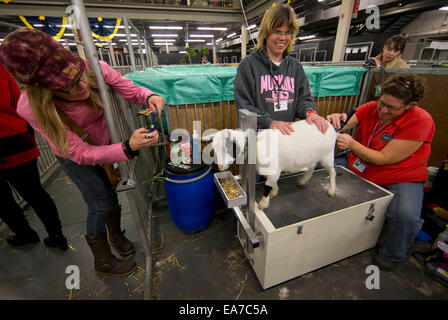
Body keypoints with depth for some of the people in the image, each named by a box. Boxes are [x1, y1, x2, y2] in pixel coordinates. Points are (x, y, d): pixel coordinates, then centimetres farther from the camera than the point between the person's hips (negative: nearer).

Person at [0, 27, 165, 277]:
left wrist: (148, 97, -40)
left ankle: (115, 233, 47)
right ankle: (103, 262, 31)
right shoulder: (32, 108, -33)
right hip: (75, 156, -3)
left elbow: (132, 90, -17)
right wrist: (128, 148, -47)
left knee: (114, 192, 14)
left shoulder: (94, 69, -30)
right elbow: (82, 154, -32)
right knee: (101, 204, 2)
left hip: (106, 140, 3)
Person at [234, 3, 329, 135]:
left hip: (289, 133, 4)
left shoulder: (295, 66, 12)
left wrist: (310, 111, -13)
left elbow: (304, 97, 10)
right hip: (258, 134, -3)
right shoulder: (248, 64, -3)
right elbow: (243, 105, -10)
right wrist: (269, 122, -23)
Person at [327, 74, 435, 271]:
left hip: (400, 179, -4)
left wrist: (351, 143, -32)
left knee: (406, 215, -30)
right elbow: (341, 130, -4)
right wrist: (336, 121, -27)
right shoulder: (370, 108, -3)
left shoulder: (420, 121, -16)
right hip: (358, 169, 5)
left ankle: (392, 255, 4)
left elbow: (384, 159, -22)